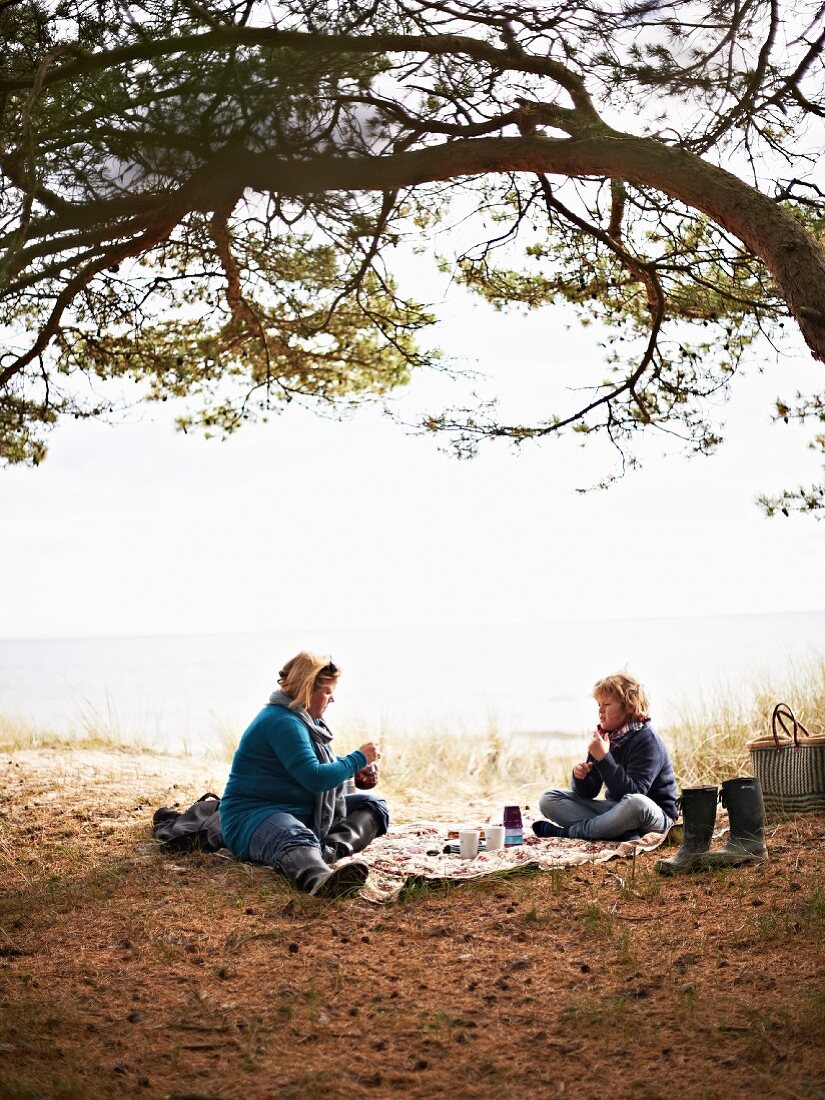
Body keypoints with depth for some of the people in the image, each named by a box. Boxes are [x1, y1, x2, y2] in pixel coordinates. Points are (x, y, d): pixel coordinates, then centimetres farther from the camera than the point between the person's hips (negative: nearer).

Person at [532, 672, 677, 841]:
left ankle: (569, 831, -23)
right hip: (615, 808, 8)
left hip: (654, 816, -8)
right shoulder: (604, 735, 5)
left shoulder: (647, 740, -16)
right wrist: (581, 778, -18)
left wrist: (603, 758, -31)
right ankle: (622, 833, -22)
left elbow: (633, 794, -28)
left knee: (636, 803, -44)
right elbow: (588, 793, 5)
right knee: (548, 799, -2)